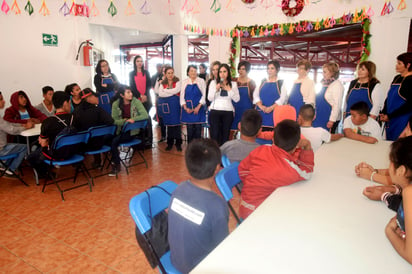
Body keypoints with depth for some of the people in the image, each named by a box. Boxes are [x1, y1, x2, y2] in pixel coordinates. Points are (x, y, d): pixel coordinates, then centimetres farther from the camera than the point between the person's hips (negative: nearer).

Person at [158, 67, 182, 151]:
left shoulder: (177, 81, 2)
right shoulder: (163, 83, 10)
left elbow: (176, 90, -15)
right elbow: (160, 93, -5)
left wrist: (166, 91, -5)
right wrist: (172, 93, -11)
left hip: (175, 105, -2)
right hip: (166, 105, 3)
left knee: (176, 123, -3)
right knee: (168, 124, 6)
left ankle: (178, 143, 5)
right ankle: (170, 143, 15)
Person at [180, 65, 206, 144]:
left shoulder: (201, 81, 4)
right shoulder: (184, 82, 9)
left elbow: (204, 95, 0)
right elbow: (182, 96, 7)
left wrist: (198, 107, -10)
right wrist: (185, 107, -6)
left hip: (198, 109, -1)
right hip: (187, 109, 1)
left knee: (198, 128, -1)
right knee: (189, 128, 0)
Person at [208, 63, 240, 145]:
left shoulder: (233, 84, 8)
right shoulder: (213, 82, 5)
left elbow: (237, 99, 2)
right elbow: (210, 98, 2)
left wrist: (229, 89, -8)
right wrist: (216, 89, -12)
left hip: (228, 112, 1)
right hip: (215, 111, -1)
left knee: (225, 135, 2)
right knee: (215, 134, -5)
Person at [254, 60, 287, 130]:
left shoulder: (281, 83, 7)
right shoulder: (263, 82, 16)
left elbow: (282, 98, -4)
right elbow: (255, 95, 8)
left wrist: (271, 108, -17)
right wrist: (261, 106, -10)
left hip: (274, 112, -2)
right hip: (261, 112, 3)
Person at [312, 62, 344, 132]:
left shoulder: (337, 85, -11)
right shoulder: (324, 83, 13)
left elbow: (337, 105, -16)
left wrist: (332, 120, -20)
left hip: (329, 119, -7)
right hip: (319, 118, 7)